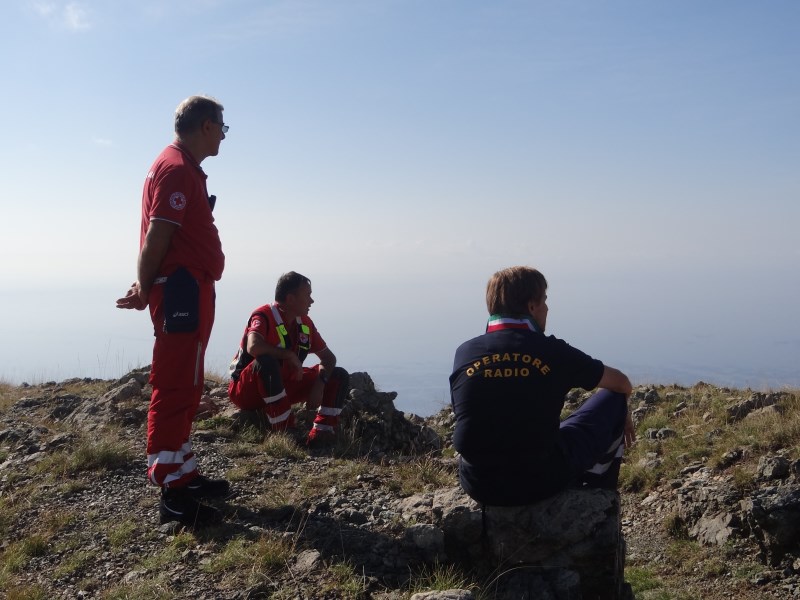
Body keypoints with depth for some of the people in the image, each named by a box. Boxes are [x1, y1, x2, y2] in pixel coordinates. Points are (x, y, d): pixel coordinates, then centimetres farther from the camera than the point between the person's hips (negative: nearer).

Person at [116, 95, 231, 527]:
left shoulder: (183, 167, 20)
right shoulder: (177, 169, -13)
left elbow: (159, 237, 15)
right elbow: (156, 237, -19)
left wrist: (146, 287, 6)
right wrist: (145, 290, -9)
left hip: (190, 292, 11)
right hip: (182, 293, -11)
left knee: (185, 390, 16)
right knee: (174, 391, -8)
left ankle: (184, 474, 28)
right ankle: (172, 494, -2)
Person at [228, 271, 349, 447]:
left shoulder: (304, 323, 3)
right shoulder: (263, 316, -19)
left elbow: (328, 357, 8)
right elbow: (253, 347, -40)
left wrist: (319, 384, -11)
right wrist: (290, 355, -28)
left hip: (284, 385, 7)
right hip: (247, 391, -7)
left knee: (339, 376, -2)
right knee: (267, 362, -41)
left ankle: (322, 432, -17)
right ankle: (284, 432, -34)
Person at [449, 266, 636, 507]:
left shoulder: (464, 353, -2)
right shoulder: (551, 352, -9)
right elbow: (621, 383, 8)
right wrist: (622, 413, 32)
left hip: (477, 485, 4)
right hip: (541, 482, -4)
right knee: (613, 399, 14)